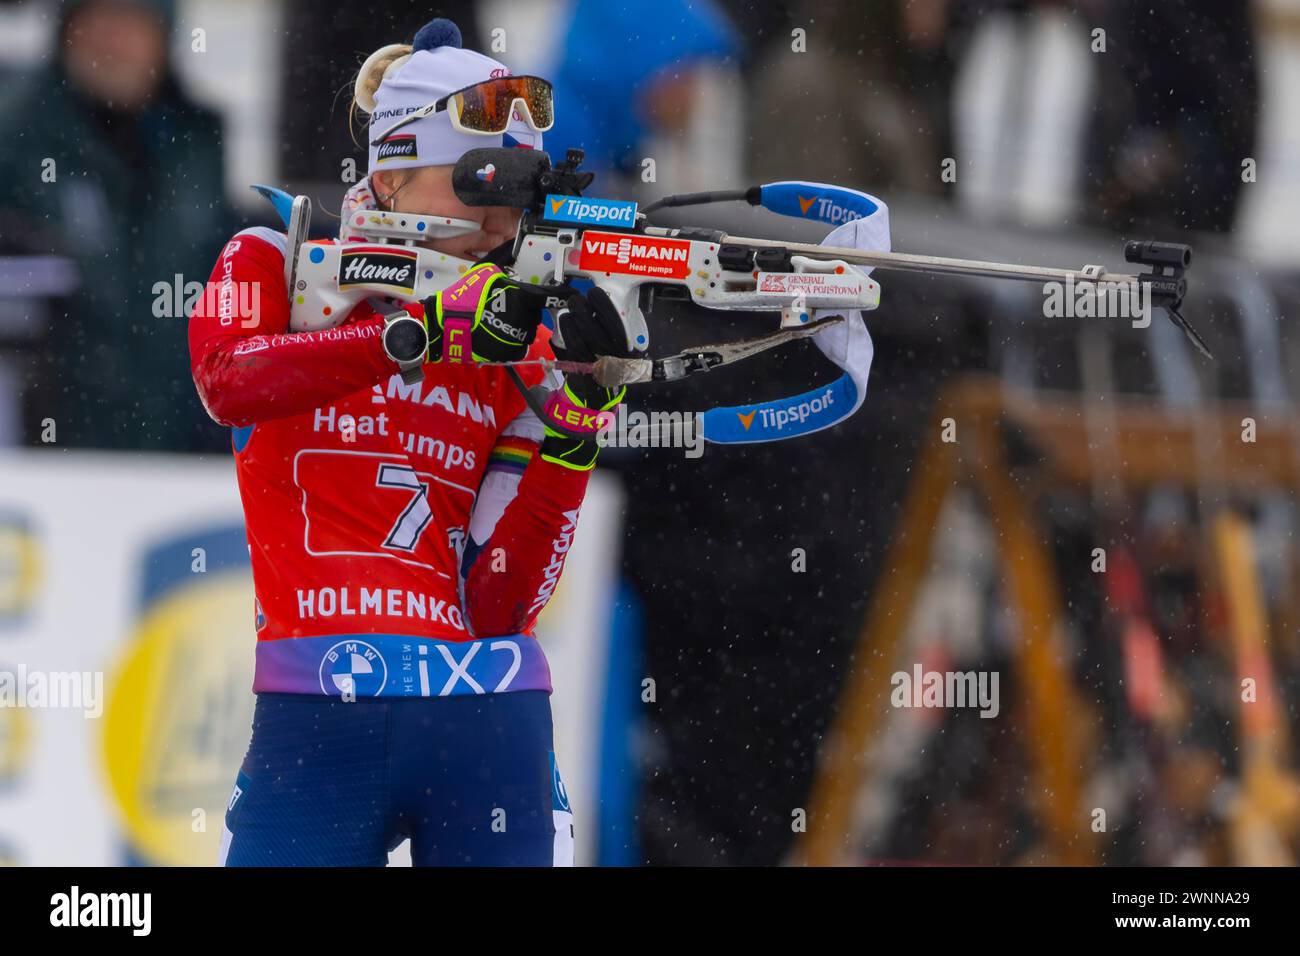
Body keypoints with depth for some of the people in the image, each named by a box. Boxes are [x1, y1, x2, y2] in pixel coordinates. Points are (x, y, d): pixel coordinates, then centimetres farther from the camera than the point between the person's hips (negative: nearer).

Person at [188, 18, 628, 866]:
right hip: (316, 726, -2)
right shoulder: (279, 269, 6)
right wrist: (431, 327, -25)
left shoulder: (526, 354, 10)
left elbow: (499, 606, 1)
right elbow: (226, 381, -19)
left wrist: (575, 430, -10)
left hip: (491, 730, 2)